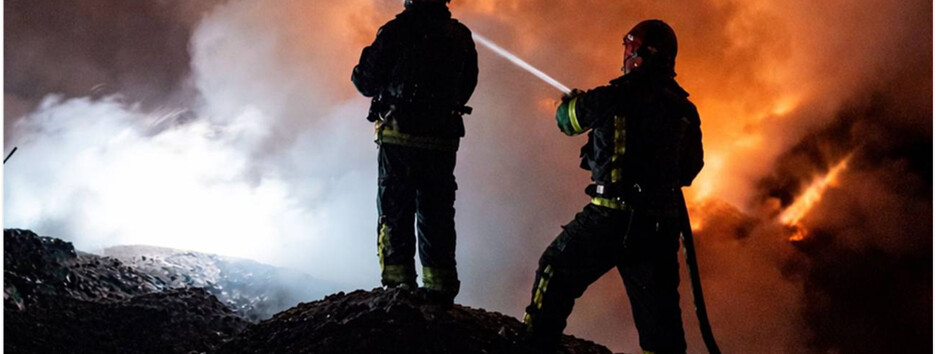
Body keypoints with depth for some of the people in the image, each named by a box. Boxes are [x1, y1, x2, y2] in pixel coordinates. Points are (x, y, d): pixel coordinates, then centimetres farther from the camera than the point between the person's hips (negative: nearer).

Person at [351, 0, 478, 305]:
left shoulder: (395, 31, -6)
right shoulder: (461, 36, 6)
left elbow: (367, 83, -2)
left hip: (399, 138, -3)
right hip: (443, 140, 4)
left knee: (395, 212, 4)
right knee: (436, 214, 10)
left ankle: (398, 280, 0)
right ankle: (440, 285, 11)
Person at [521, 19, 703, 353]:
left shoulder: (614, 98, -9)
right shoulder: (685, 110, 4)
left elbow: (567, 120, 8)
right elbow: (690, 169, 14)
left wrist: (571, 100, 31)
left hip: (611, 219, -4)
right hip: (661, 226, 4)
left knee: (557, 273, 15)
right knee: (659, 311, 13)